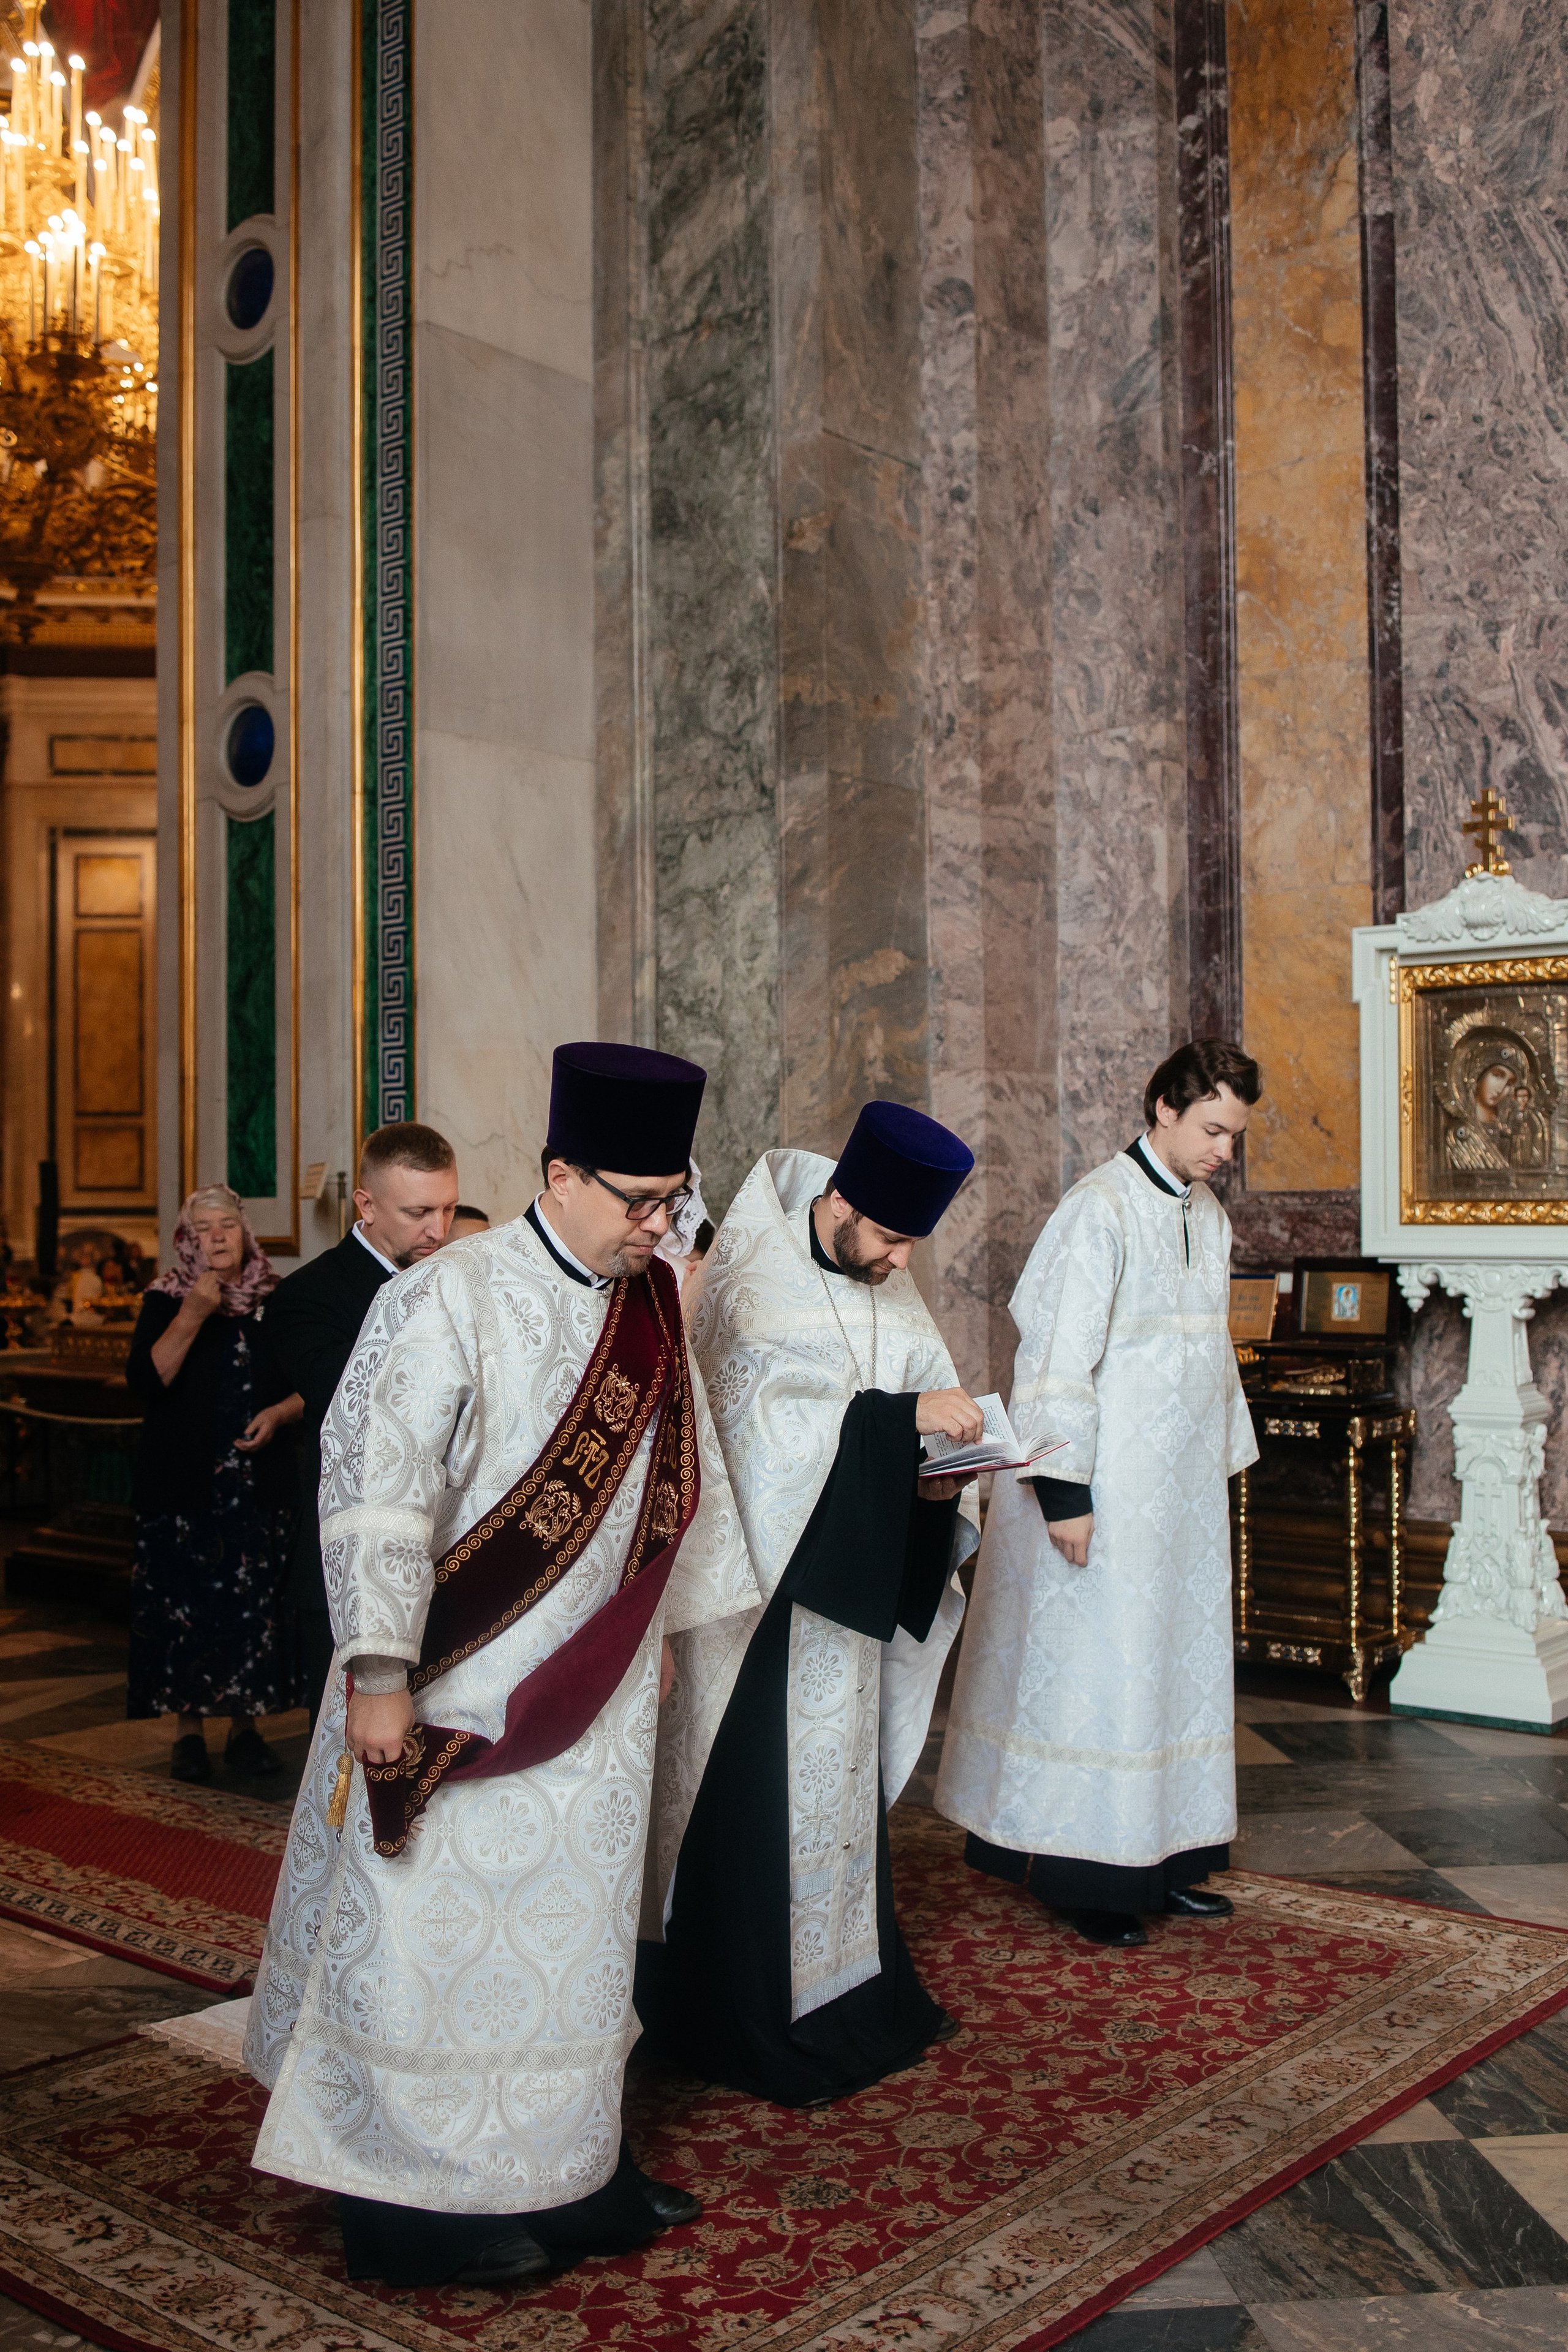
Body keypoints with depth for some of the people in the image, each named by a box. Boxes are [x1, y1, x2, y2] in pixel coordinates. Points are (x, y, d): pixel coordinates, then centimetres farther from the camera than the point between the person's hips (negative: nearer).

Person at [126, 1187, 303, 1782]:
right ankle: (189, 1729, 10)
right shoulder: (165, 1300, 0)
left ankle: (245, 1727, 13)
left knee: (254, 1605, 2)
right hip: (184, 1483, -2)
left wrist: (280, 1413, -9)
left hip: (260, 1482, 2)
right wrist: (192, 1316, -21)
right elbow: (145, 1381, -13)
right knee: (185, 1604, -1)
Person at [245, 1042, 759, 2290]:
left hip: (593, 1694, 7)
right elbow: (374, 1485, -21)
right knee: (440, 1938, 5)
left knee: (572, 1929, 17)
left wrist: (663, 1622, 18)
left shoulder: (651, 1304, 3)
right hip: (462, 1689, -7)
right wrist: (379, 1676, -22)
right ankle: (432, 2201, 21)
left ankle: (572, 2174, 32)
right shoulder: (451, 1299, -18)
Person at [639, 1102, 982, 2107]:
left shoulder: (886, 1282, 8)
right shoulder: (755, 1283, -14)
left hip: (847, 1583, 7)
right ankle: (755, 2018, 11)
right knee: (760, 1792, -2)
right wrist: (902, 1417, -30)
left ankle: (846, 1991, 29)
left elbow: (926, 1386, 10)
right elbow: (765, 1414, -24)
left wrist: (939, 1474, -10)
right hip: (761, 1569, -7)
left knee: (842, 1777, 15)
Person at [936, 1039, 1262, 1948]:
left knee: (1179, 1663, 12)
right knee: (1096, 1667, -2)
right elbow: (1059, 1355, -17)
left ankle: (1164, 1860, 22)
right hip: (1110, 1488, -8)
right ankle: (1087, 1875, 9)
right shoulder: (1101, 1210, -14)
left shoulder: (1209, 1218, 11)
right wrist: (1064, 1492, -20)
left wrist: (1225, 1464, 18)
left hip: (1184, 1492, 8)